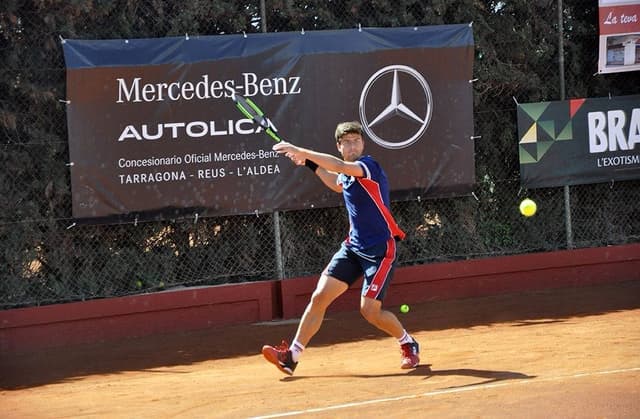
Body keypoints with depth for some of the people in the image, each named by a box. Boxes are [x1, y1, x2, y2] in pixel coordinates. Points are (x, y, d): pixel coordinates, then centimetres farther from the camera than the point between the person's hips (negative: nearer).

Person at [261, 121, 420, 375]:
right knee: (319, 297, -2)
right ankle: (292, 356, 1)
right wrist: (311, 164, 25)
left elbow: (341, 166, -39)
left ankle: (409, 345, 17)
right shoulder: (347, 174, 8)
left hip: (380, 250, -7)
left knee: (370, 310, -11)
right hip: (353, 247, 7)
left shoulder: (369, 166, -17)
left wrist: (301, 151, -38)